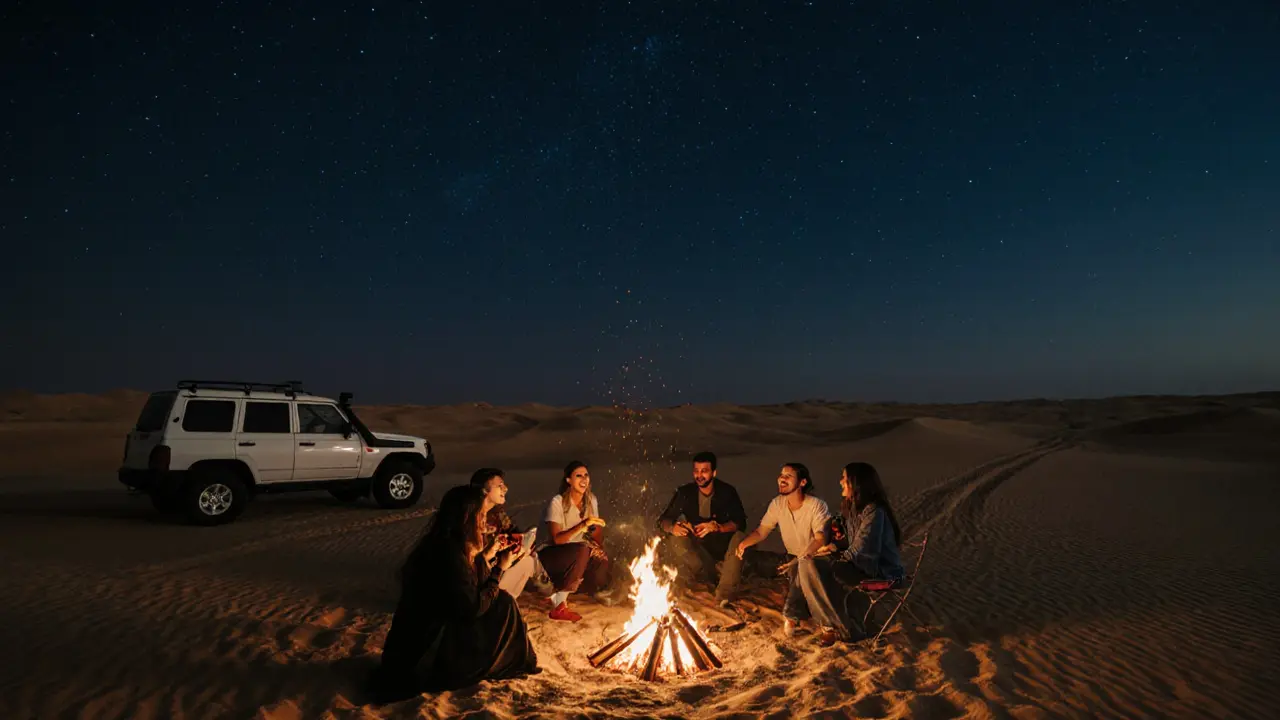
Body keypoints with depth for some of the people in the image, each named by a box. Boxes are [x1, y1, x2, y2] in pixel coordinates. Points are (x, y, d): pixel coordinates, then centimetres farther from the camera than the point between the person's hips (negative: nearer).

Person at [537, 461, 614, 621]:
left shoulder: (591, 500, -2)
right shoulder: (557, 502, -19)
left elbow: (597, 532, 4)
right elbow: (557, 539, -26)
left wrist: (603, 555, -16)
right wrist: (582, 525, -40)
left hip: (578, 554, 6)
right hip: (553, 554, -6)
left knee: (601, 562, -22)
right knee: (582, 550, -34)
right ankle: (559, 605, -25)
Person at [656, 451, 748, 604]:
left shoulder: (727, 492, -10)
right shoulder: (685, 492, -7)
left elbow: (740, 523, -18)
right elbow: (663, 519, -7)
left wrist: (717, 527, -37)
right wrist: (673, 527, -32)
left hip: (723, 547, -1)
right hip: (697, 548, 2)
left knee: (739, 537, -32)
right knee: (671, 541, -27)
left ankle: (724, 595, -30)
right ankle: (715, 575, -14)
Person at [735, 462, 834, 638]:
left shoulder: (816, 505, -18)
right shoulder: (777, 504, -2)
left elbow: (821, 540, -26)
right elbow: (761, 531, 1)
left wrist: (799, 559, -40)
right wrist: (744, 543, -20)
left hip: (815, 559, -6)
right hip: (793, 559, 6)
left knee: (804, 566, -36)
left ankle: (792, 614, -17)